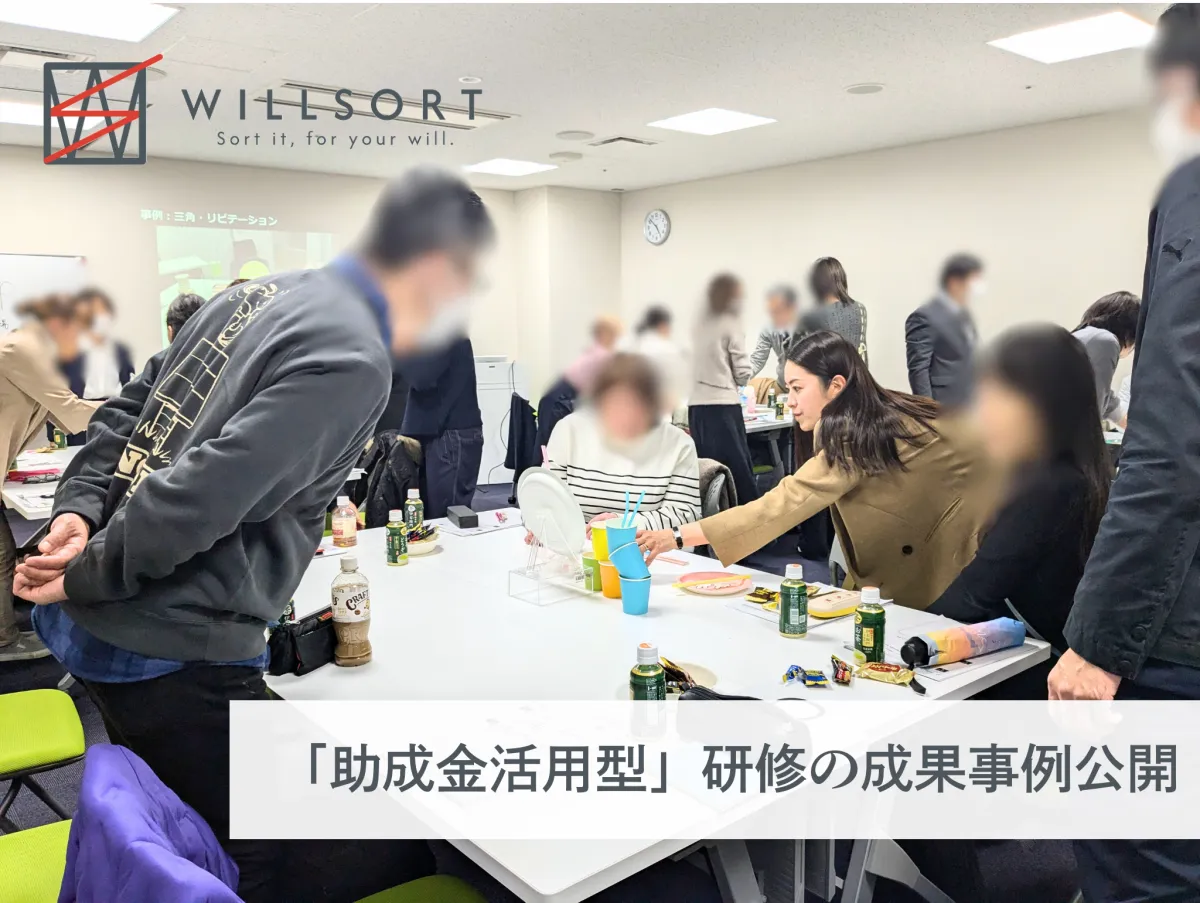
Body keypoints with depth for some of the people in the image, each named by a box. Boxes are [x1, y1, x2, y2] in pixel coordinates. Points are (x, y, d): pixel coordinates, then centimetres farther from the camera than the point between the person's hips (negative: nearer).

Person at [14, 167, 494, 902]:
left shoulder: (266, 294, 9)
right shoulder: (351, 358, -21)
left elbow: (130, 409, 11)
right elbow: (210, 491, -27)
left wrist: (78, 507, 2)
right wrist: (88, 576, -13)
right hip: (173, 650, -9)